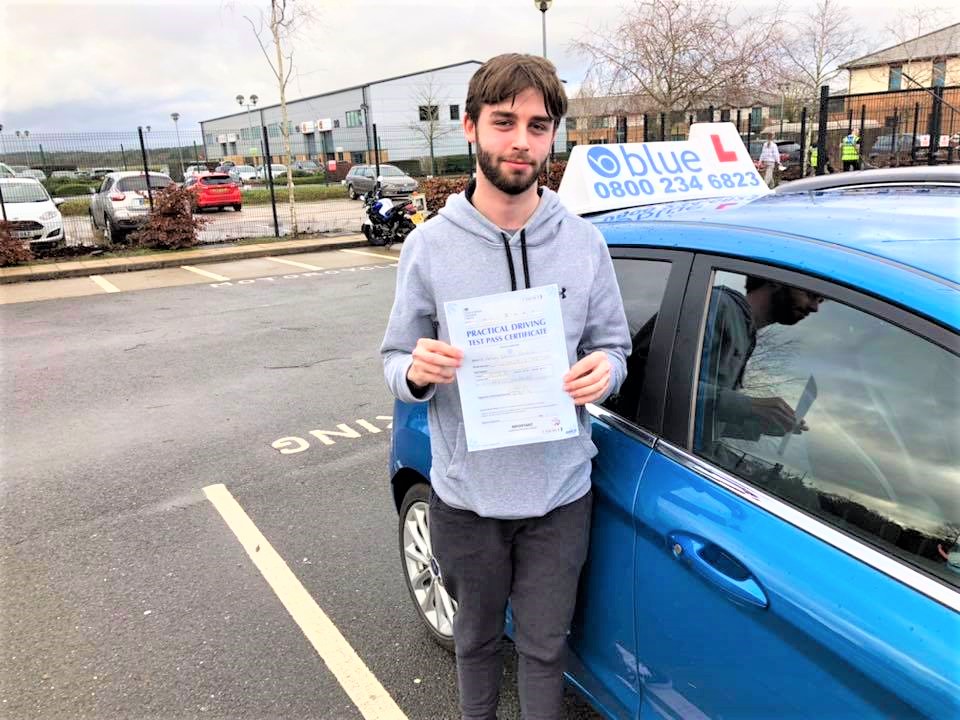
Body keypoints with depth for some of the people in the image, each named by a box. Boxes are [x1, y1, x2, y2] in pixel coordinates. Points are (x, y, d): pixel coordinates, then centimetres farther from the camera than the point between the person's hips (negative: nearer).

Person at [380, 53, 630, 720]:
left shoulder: (583, 242, -2)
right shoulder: (430, 245, -6)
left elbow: (614, 345, 5)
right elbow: (396, 359, 0)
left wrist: (603, 371, -19)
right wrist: (417, 372, -24)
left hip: (559, 493, 1)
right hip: (466, 495, 0)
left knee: (545, 645, 17)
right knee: (478, 637, 22)